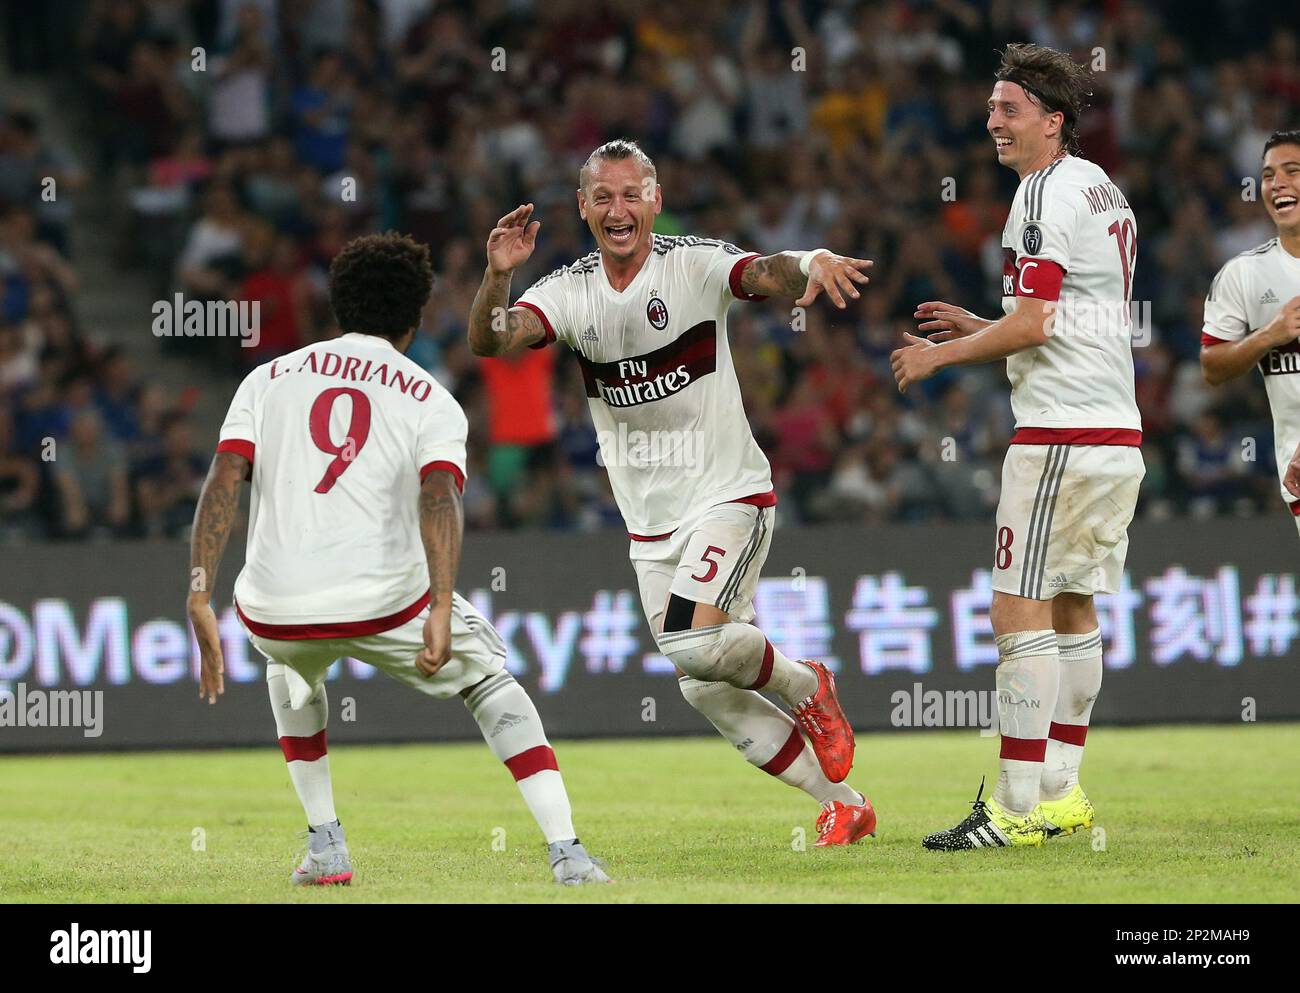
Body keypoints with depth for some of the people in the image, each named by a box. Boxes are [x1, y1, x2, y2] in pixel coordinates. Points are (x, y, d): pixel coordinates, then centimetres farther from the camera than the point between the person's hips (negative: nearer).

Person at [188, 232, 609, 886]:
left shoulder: (268, 379, 15)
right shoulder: (431, 401, 9)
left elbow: (223, 481, 0)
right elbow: (438, 497, -11)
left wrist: (200, 600, -4)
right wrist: (441, 610, -22)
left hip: (273, 607, 2)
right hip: (385, 602, -2)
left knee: (290, 665, 39)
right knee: (492, 683, 23)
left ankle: (325, 847, 32)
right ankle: (567, 854, 10)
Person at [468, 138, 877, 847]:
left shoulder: (695, 266, -11)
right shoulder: (570, 291, -1)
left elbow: (768, 273, -31)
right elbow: (490, 341, -15)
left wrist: (814, 263, -54)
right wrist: (497, 275, -36)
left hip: (728, 497, -5)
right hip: (651, 525, 5)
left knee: (695, 643, -26)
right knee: (708, 693, 4)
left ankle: (804, 688, 5)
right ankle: (841, 806, 18)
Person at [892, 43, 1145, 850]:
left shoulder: (1048, 191, -12)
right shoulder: (1105, 191, 18)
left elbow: (1034, 324, -17)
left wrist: (941, 355, -5)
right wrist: (980, 330, 23)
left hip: (1063, 434, -10)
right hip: (1117, 428, 10)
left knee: (1021, 613, -9)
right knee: (1073, 610, 14)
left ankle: (1020, 807, -12)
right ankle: (1061, 793, 17)